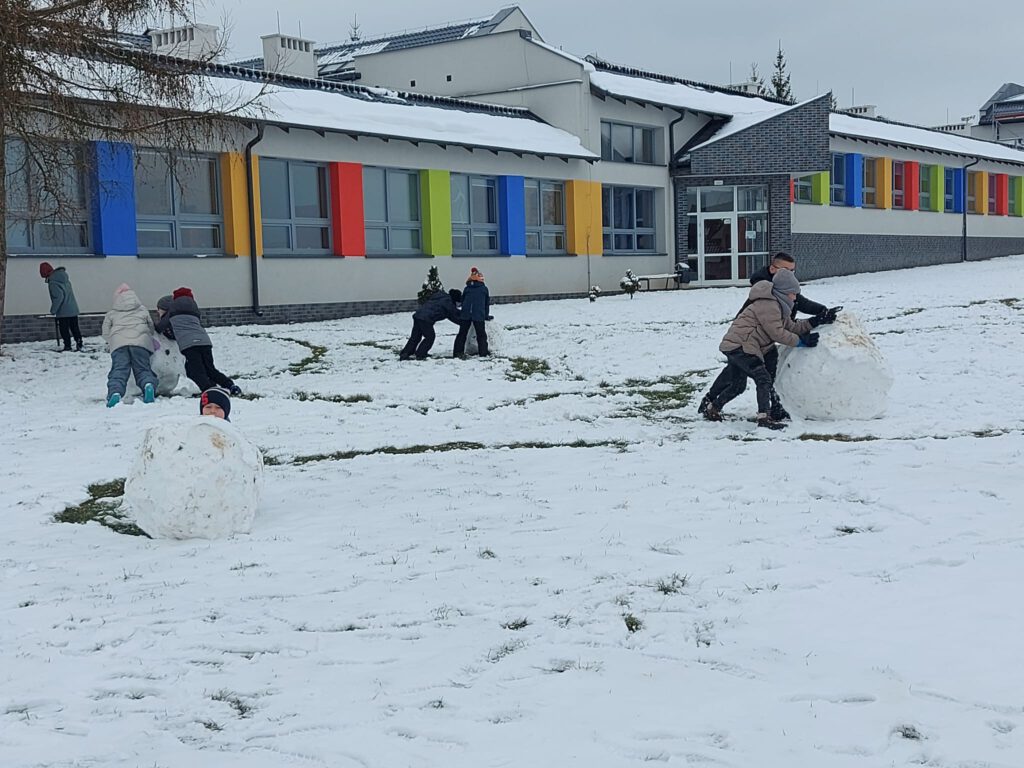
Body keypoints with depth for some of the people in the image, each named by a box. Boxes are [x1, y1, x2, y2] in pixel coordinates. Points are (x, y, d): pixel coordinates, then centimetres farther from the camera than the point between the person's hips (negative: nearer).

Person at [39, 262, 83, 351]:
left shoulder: (53, 282, -17)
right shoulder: (64, 277, 10)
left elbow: (59, 296, -24)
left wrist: (53, 310, -15)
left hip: (63, 311, -8)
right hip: (73, 309, 8)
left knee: (64, 329, 3)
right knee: (75, 328, 12)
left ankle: (67, 346, 6)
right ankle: (79, 345, 12)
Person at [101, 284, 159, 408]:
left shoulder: (111, 314, 26)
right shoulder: (143, 310, 28)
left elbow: (106, 333, 21)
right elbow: (151, 328, 27)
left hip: (118, 344, -1)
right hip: (141, 342, 1)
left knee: (118, 370, -9)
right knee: (143, 369, 1)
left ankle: (115, 392, -36)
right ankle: (149, 385, -32)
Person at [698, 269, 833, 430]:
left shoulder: (778, 306, 19)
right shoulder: (768, 305, -16)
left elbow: (791, 327, 17)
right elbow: (777, 332, -17)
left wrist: (813, 323, 8)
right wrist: (800, 341, -11)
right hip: (740, 346, -11)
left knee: (737, 385, 20)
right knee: (764, 379, -15)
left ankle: (710, 407, 33)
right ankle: (764, 417, -18)